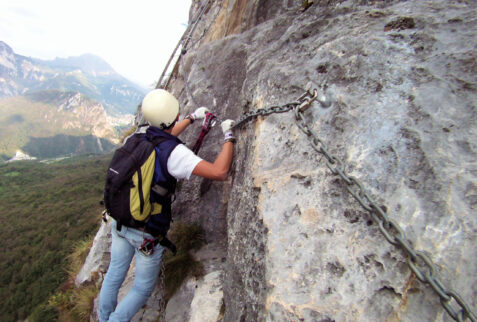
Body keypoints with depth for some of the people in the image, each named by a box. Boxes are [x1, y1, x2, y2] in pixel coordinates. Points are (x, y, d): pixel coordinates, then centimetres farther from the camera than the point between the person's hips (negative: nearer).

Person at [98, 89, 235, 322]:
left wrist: (192, 117, 29)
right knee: (143, 289, 18)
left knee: (114, 274, 26)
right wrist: (229, 136, -19)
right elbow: (219, 172, -34)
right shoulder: (174, 152, -26)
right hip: (147, 234, -7)